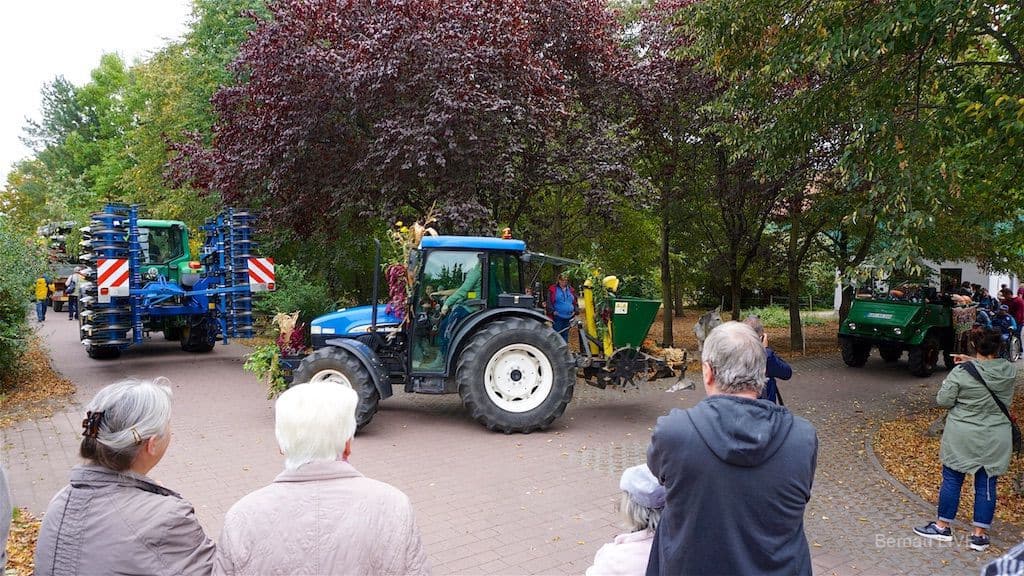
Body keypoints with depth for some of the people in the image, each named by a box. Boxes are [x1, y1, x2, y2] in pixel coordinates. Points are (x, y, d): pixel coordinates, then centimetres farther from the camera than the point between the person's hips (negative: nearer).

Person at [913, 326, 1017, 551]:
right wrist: (972, 362, 8)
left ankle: (943, 526, 19)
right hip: (995, 441, 3)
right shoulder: (1009, 371, -6)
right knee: (986, 485, 10)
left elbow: (943, 401, -11)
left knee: (952, 480, 10)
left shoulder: (961, 372, -18)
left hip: (962, 438, -3)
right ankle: (980, 534, 16)